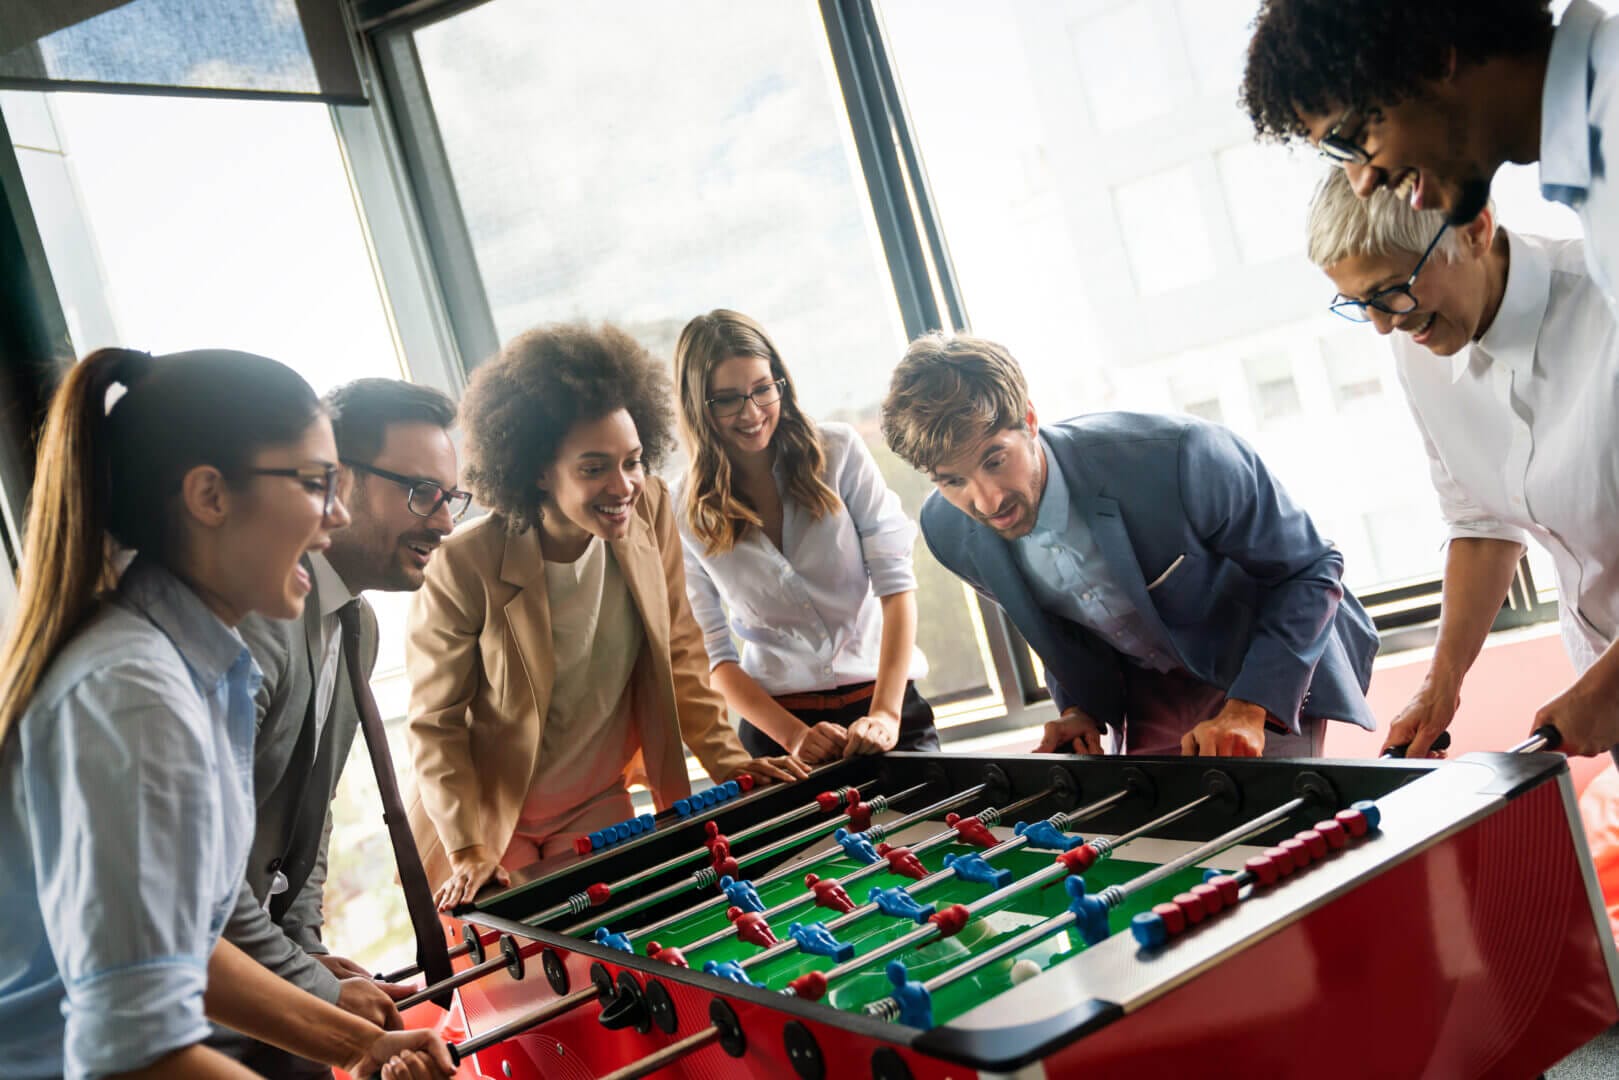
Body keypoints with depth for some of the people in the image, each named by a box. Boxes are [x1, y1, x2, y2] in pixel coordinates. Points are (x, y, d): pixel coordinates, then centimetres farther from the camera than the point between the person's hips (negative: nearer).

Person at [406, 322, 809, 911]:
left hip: (599, 807, 3)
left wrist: (728, 761, -7)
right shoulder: (463, 568, -24)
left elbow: (677, 653, 0)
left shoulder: (649, 511, -13)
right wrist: (469, 850, -20)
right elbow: (435, 723, -13)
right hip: (489, 817, -3)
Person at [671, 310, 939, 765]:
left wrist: (887, 713, -17)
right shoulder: (687, 511, -2)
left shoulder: (838, 451, -3)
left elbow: (895, 580, -7)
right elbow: (712, 652, 0)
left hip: (880, 697, 0)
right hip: (775, 721, 0)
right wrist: (794, 736, -14)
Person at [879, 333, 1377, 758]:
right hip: (1148, 688, 4)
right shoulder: (948, 531, -18)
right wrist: (1081, 708, -10)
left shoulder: (1174, 457, -35)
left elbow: (1309, 570, -23)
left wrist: (1248, 710, -33)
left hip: (1270, 671, -4)